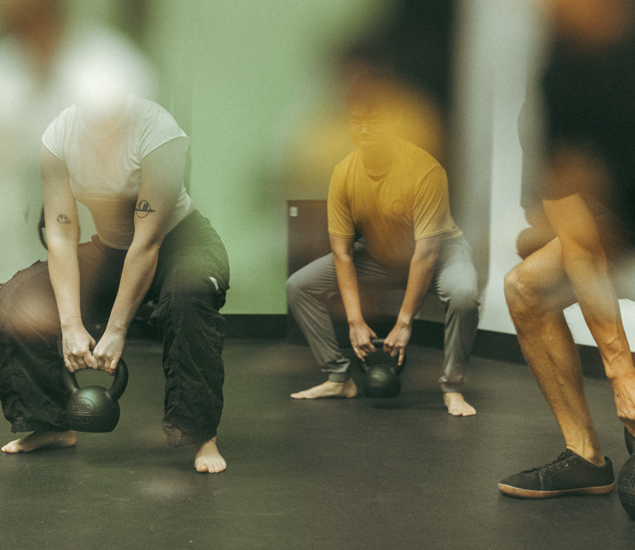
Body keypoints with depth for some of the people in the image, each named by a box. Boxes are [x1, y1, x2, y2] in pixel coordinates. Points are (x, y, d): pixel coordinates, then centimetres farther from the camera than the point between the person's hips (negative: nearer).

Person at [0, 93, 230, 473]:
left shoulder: (157, 131, -29)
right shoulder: (58, 137, -15)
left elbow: (147, 243, -28)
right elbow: (61, 234, -16)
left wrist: (117, 330, -28)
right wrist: (72, 325, -25)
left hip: (178, 239, -5)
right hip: (109, 249, 5)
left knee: (189, 292, -39)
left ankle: (202, 435, -28)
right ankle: (52, 426, 5)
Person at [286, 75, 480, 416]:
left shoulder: (425, 170, -31)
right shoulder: (344, 174, -17)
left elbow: (426, 251, -30)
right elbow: (342, 252, -14)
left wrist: (404, 323, -30)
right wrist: (355, 321, -21)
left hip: (439, 251, -5)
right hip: (376, 257, 5)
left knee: (463, 293, -37)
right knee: (299, 286, -5)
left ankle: (452, 388, -17)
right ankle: (339, 378, 4)